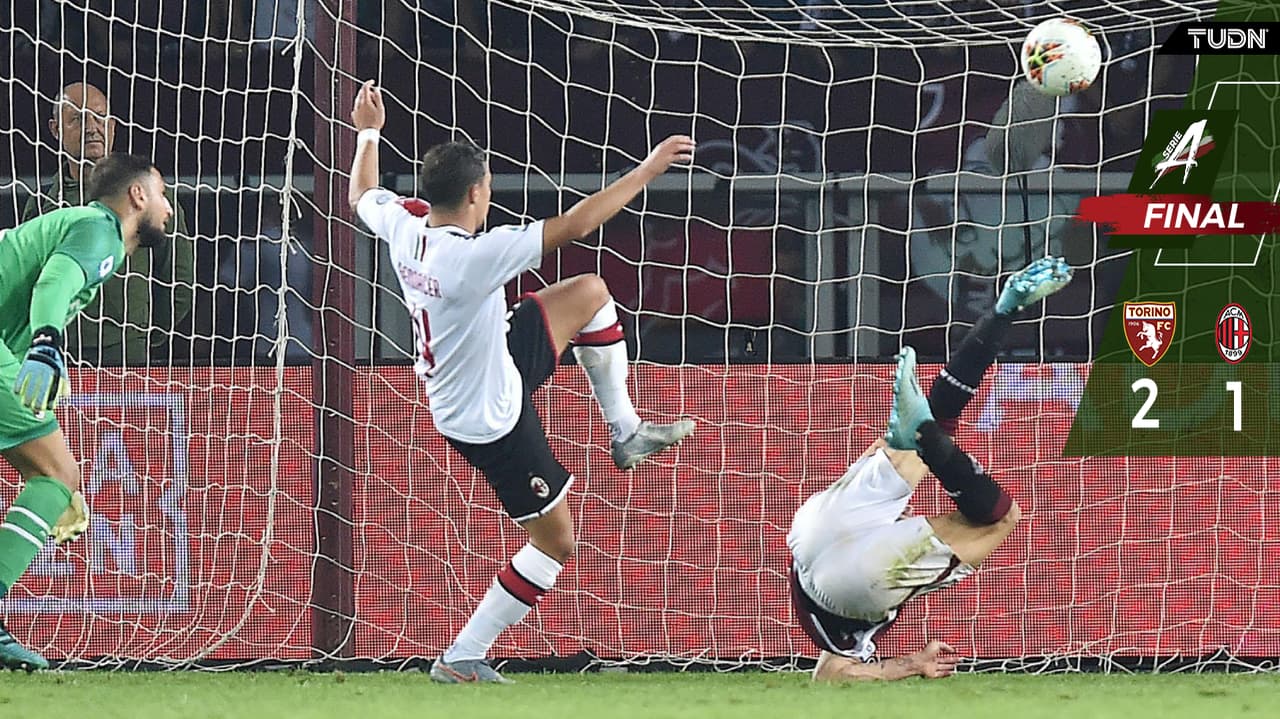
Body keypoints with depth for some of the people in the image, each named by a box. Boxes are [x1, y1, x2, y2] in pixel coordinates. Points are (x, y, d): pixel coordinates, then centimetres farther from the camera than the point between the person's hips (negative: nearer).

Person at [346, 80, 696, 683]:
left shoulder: (403, 227, -13)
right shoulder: (473, 257, -36)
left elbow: (361, 196, 11)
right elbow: (572, 226, -36)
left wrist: (368, 132, 27)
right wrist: (648, 169, -30)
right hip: (493, 421, -9)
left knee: (589, 293, 15)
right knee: (554, 543, 6)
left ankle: (625, 432, 26)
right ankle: (462, 658, 11)